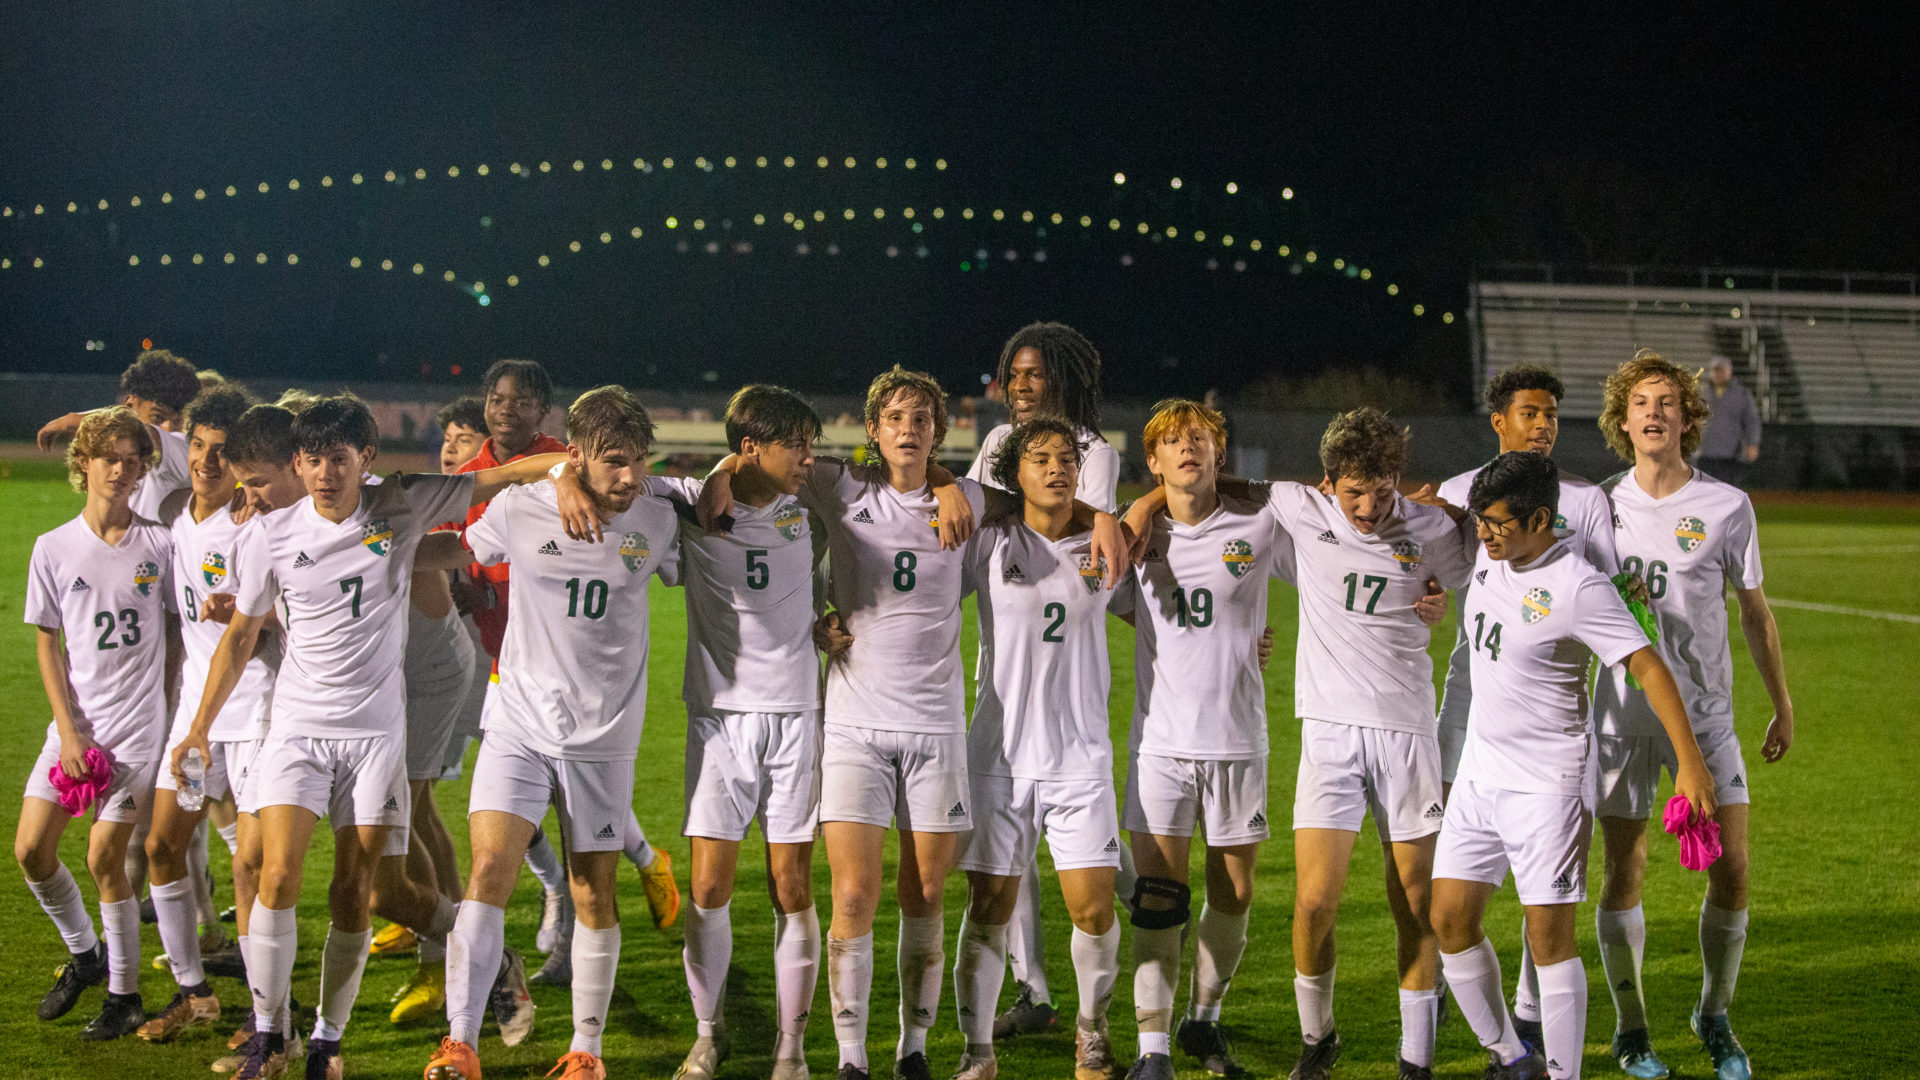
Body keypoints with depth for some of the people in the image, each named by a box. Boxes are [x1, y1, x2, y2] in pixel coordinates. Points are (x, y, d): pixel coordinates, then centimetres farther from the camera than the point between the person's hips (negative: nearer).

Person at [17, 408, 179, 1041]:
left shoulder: (160, 543, -1)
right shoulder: (54, 548, 2)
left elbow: (176, 631, 7)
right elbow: (48, 645, 3)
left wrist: (169, 706, 1)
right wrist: (69, 728, -4)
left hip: (138, 725, -3)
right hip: (74, 724, 3)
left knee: (105, 858, -5)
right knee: (31, 850, 0)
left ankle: (125, 995, 9)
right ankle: (84, 954, 24)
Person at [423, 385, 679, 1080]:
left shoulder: (655, 521, -3)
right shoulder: (519, 511, -7)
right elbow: (455, 560, 12)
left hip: (603, 736, 1)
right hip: (519, 722, -1)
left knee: (594, 896, 4)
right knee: (489, 872, -13)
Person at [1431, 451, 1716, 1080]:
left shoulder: (1578, 587, -19)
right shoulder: (1489, 558, 3)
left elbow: (1647, 667, -20)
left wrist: (1690, 763, -24)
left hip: (1547, 785, -8)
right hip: (1479, 773, 8)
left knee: (1549, 936, -7)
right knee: (1450, 919, 5)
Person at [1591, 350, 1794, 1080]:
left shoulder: (1727, 507, -2)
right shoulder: (1600, 507, 1)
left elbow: (1755, 612, 7)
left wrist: (1783, 707, 9)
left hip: (1704, 716, 0)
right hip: (1622, 713, 0)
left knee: (1730, 870, -5)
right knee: (1624, 875, 1)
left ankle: (1715, 1015, 17)